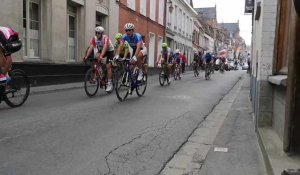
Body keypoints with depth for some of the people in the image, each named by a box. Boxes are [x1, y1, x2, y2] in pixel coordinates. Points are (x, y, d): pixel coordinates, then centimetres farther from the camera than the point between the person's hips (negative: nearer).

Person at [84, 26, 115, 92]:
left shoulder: (106, 38, -30)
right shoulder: (94, 38, -17)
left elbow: (105, 47, -45)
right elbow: (91, 48, -27)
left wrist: (101, 56, -60)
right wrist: (86, 56, -41)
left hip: (110, 51, -4)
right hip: (101, 50, 4)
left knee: (108, 66, -15)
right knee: (97, 56, -28)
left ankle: (110, 84, -11)